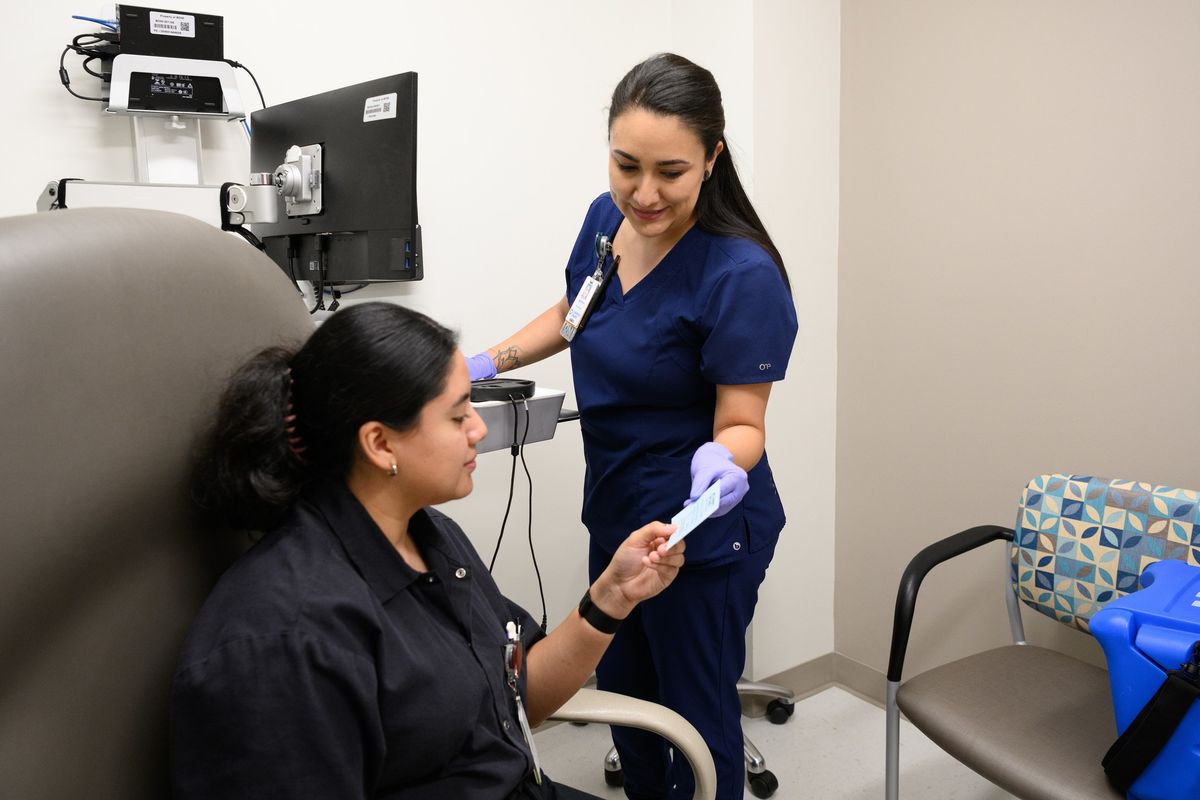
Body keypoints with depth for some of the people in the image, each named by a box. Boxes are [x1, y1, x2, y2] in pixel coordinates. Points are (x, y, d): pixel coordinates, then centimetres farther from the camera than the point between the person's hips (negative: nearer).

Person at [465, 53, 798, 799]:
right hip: (615, 510, 7)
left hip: (701, 529, -7)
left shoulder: (741, 275, -24)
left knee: (697, 712, 9)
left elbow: (741, 424, -18)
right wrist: (490, 363, 5)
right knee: (623, 696, 23)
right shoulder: (605, 218, -3)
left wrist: (721, 462, -39)